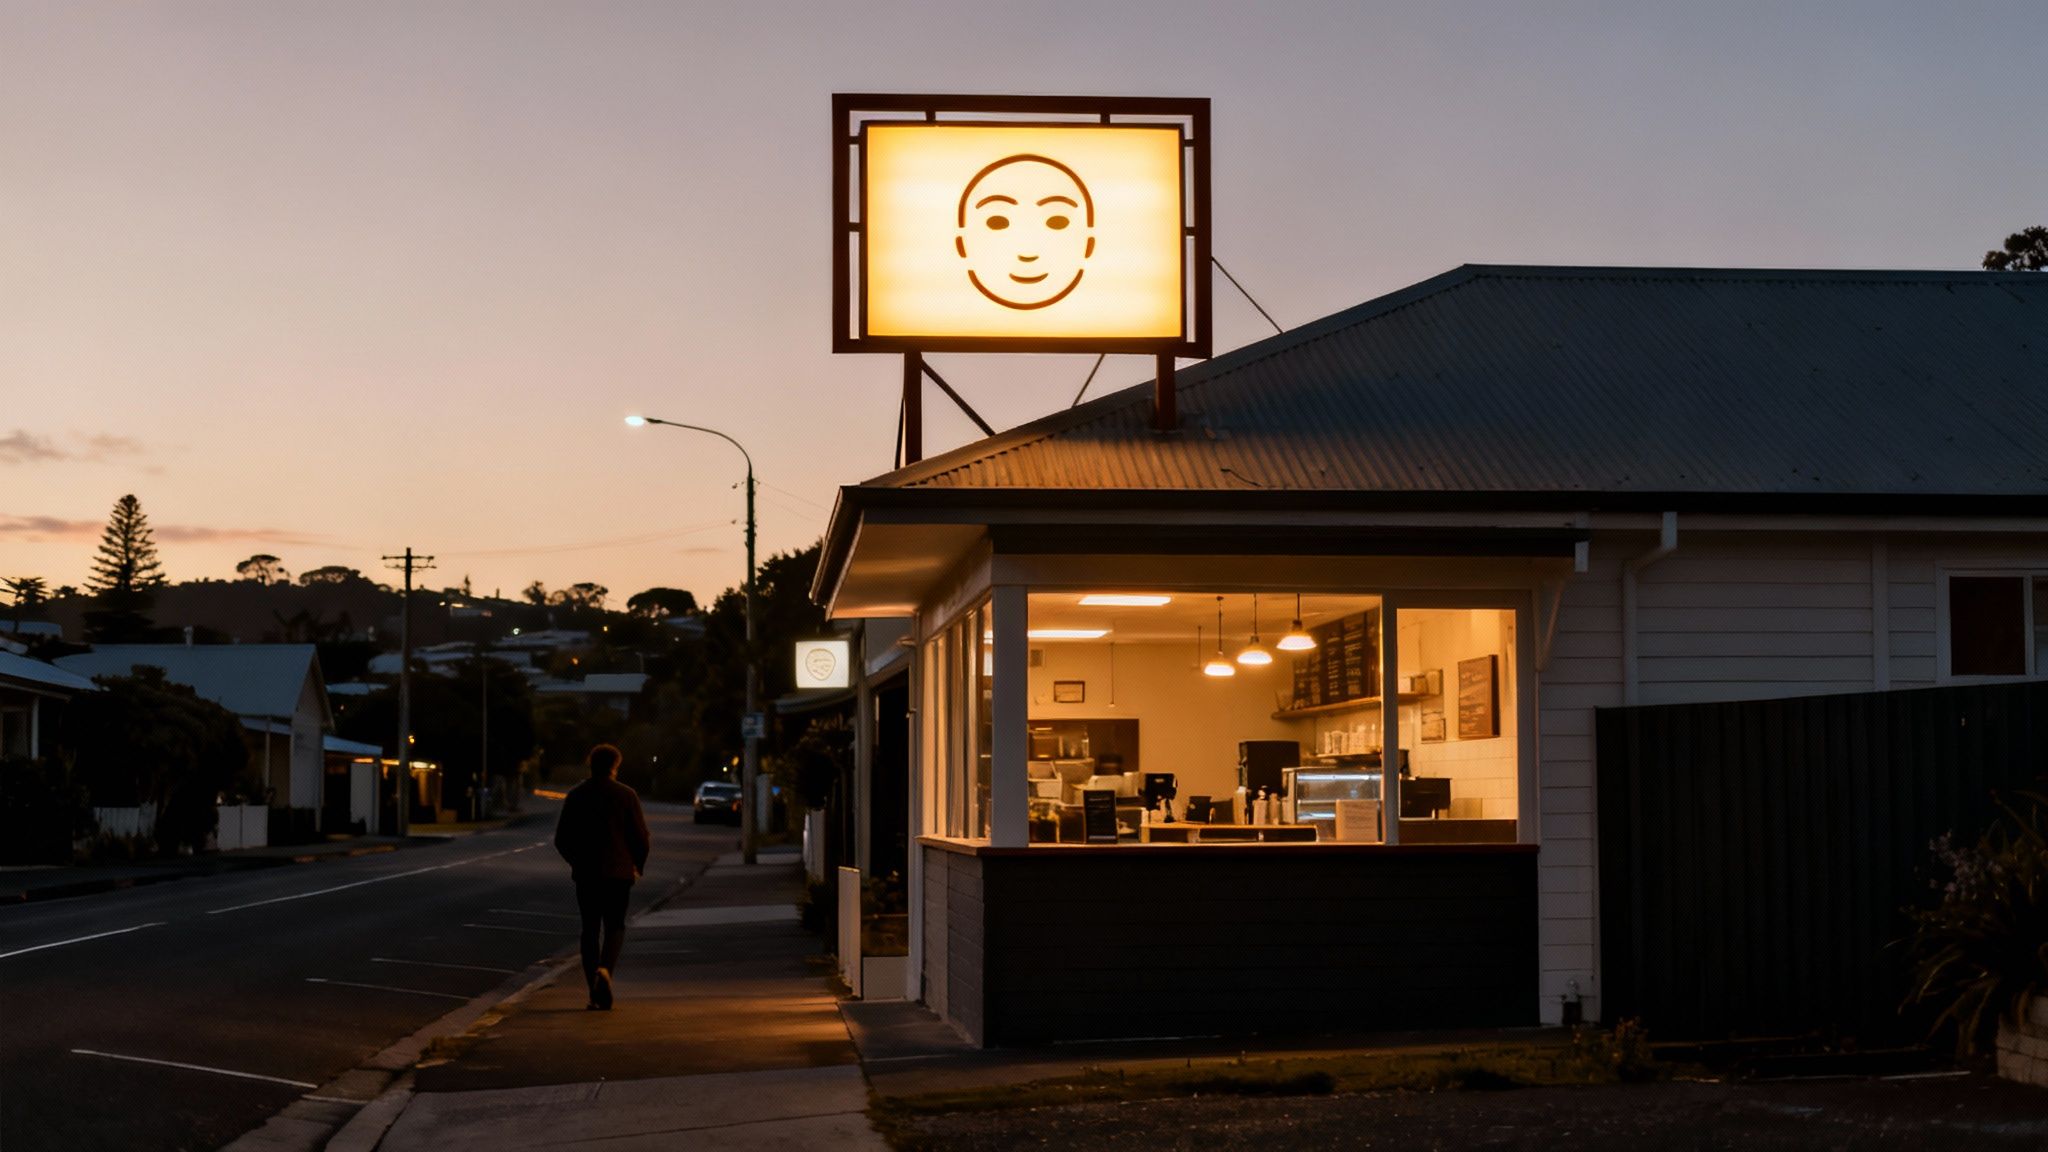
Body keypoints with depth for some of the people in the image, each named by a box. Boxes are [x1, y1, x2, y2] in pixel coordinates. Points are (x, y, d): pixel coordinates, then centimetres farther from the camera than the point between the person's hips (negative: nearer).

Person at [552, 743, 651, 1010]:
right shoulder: (626, 795, -4)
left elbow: (561, 838, 5)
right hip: (618, 871, -2)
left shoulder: (576, 795, 2)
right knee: (615, 927, 8)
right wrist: (638, 865, 11)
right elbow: (641, 836, -4)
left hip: (585, 873, 2)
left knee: (590, 929, 9)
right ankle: (605, 969, -22)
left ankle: (595, 993, 5)